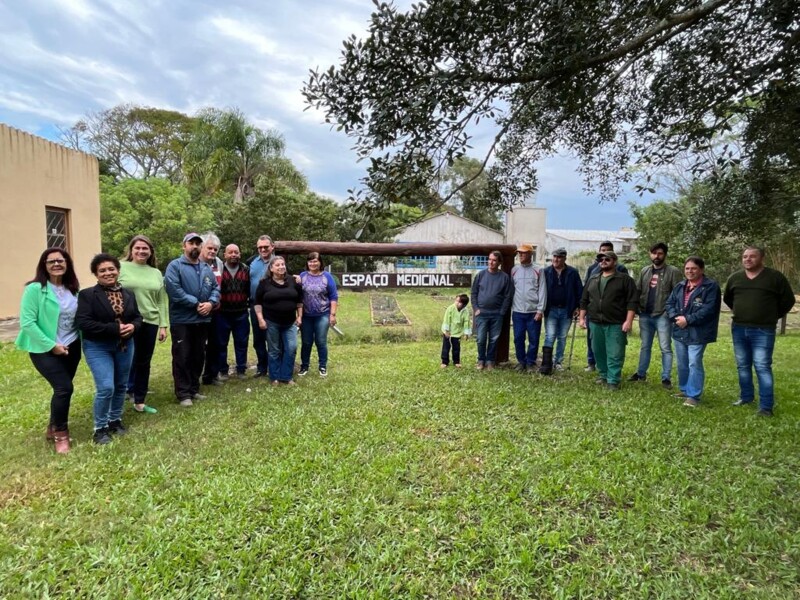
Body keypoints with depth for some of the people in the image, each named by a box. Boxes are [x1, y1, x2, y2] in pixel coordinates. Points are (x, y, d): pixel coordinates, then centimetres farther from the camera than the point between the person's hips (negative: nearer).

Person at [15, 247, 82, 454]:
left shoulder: (73, 289, 3)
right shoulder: (35, 289, -13)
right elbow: (27, 322, -15)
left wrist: (81, 341, 0)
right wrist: (51, 345, -16)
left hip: (71, 347, 5)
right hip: (44, 349, -5)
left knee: (62, 389, 11)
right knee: (64, 388, -13)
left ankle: (53, 428, 32)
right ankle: (60, 433, 7)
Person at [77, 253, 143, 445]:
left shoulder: (128, 294, 6)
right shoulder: (87, 294, -10)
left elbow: (138, 317, 10)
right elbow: (84, 323, -18)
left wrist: (133, 326, -14)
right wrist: (114, 328, -24)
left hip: (125, 346, 5)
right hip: (98, 347, -5)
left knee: (121, 386, 13)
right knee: (106, 388, -12)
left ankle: (115, 420, 31)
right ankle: (100, 428, 7)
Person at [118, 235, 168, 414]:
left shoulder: (156, 273, 11)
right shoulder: (120, 267, -2)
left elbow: (162, 301, 12)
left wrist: (163, 325, 7)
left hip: (149, 323, 4)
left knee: (144, 363, 12)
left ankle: (139, 401, 24)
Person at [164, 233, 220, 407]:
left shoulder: (206, 268, 14)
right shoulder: (175, 266, -7)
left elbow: (216, 288, 12)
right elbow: (174, 290, -19)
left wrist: (210, 302, -9)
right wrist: (196, 304, -17)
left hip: (202, 320, 6)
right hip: (181, 320, -6)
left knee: (198, 356, 13)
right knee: (182, 357, -1)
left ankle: (194, 389, 25)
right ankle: (183, 393, 6)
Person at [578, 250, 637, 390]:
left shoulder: (624, 279, -2)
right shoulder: (593, 279, 13)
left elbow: (632, 302, -7)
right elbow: (584, 300, 17)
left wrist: (628, 321, -15)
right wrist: (582, 317, 11)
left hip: (616, 324, -5)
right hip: (595, 323, 5)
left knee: (615, 354, -3)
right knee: (598, 352, 12)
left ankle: (613, 381, 4)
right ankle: (603, 375, 28)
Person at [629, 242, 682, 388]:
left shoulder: (673, 271, -5)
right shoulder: (644, 271, 11)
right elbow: (637, 291, 11)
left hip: (663, 316, -5)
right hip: (645, 315, 5)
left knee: (665, 348, 2)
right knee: (645, 347, 14)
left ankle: (666, 378, 8)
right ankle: (641, 374, 24)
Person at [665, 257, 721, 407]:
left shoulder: (711, 286, -8)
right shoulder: (680, 286, 12)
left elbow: (709, 309, -18)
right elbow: (669, 303, 9)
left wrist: (688, 319, -20)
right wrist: (675, 317, -11)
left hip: (697, 333, -7)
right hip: (680, 331, 7)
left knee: (694, 364, -8)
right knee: (682, 364, 16)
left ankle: (693, 396, 0)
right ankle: (684, 390, 31)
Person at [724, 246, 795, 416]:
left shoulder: (775, 277, -4)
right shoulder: (734, 278, 6)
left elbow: (788, 300, 4)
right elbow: (727, 299, 24)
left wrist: (773, 316, 7)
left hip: (763, 331, -4)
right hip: (738, 329, 5)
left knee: (762, 367, -6)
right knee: (743, 366, 13)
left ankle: (766, 406, -1)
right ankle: (746, 397, 27)